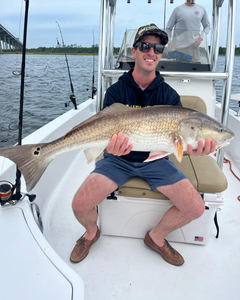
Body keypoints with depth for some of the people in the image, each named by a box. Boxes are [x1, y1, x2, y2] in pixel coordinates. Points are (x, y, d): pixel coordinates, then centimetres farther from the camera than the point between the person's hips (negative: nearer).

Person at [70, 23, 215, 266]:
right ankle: (91, 233, 20)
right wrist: (110, 146, -37)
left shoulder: (169, 95, 0)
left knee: (195, 208, -12)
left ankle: (156, 237, 19)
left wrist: (190, 149, -33)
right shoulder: (116, 91, -5)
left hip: (155, 159, 2)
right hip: (119, 158, -1)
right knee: (80, 205, -19)